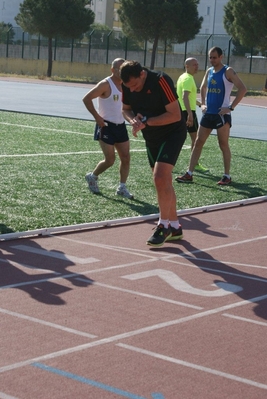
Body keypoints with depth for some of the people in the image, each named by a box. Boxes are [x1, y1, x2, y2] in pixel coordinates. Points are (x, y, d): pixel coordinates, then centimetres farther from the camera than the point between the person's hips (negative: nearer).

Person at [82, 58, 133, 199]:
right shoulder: (106, 84, -13)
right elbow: (86, 98, -17)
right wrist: (97, 117, -20)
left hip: (120, 126, 7)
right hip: (106, 126, -7)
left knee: (125, 158, 3)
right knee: (110, 159, -5)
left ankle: (122, 187, 12)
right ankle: (92, 177, 20)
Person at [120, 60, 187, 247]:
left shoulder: (161, 81, -26)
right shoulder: (127, 85, -7)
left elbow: (175, 115, -26)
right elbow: (126, 109, 9)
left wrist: (146, 122, -28)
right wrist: (133, 119, -14)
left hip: (172, 134, -7)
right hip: (152, 138, 7)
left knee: (160, 177, -20)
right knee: (164, 182, 11)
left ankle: (163, 226, -9)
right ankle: (175, 227, 22)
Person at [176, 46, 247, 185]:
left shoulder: (228, 71, -9)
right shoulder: (209, 71, 11)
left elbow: (242, 89, -17)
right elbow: (203, 88, 28)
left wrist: (231, 107, -18)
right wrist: (203, 104, 13)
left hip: (222, 114, -6)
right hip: (208, 113, 7)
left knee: (223, 145, 0)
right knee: (198, 142, 4)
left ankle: (227, 176, 9)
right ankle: (189, 174, 8)